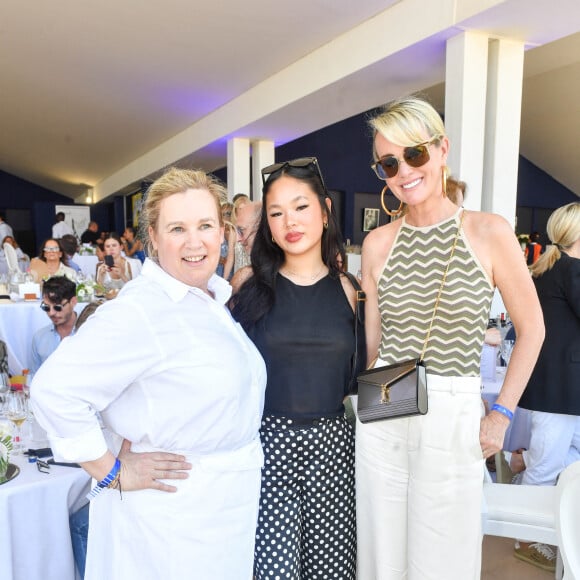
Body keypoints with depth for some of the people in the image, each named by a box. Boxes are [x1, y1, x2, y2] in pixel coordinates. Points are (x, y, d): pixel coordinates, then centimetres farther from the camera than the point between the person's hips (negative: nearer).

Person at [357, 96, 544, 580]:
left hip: (454, 418, -2)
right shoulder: (378, 243, 0)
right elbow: (372, 340, 7)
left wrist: (501, 414, -1)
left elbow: (532, 329, 2)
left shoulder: (490, 232, -6)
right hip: (382, 416, 2)